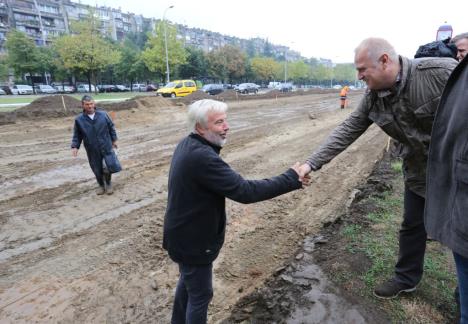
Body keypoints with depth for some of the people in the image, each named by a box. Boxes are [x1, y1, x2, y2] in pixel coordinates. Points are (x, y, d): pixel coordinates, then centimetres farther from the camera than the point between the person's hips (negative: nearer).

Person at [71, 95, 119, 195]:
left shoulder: (103, 114, -2)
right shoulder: (79, 119, -3)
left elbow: (111, 127, 9)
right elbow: (77, 135, 4)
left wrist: (114, 139, 11)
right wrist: (75, 146, -8)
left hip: (106, 147, 0)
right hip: (92, 150, 1)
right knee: (97, 169, 10)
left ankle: (108, 183, 28)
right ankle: (101, 185, 36)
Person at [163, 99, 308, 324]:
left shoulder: (188, 145, 0)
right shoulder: (202, 157, -33)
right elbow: (244, 191, -32)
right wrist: (291, 179, -24)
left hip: (184, 233, 10)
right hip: (193, 240, -10)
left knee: (187, 281, 30)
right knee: (200, 294, 11)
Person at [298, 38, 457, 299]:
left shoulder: (441, 72, -28)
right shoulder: (373, 98, -10)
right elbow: (348, 131, -8)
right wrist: (313, 162, -13)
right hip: (420, 172, 5)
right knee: (412, 227, 16)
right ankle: (406, 279, 38)